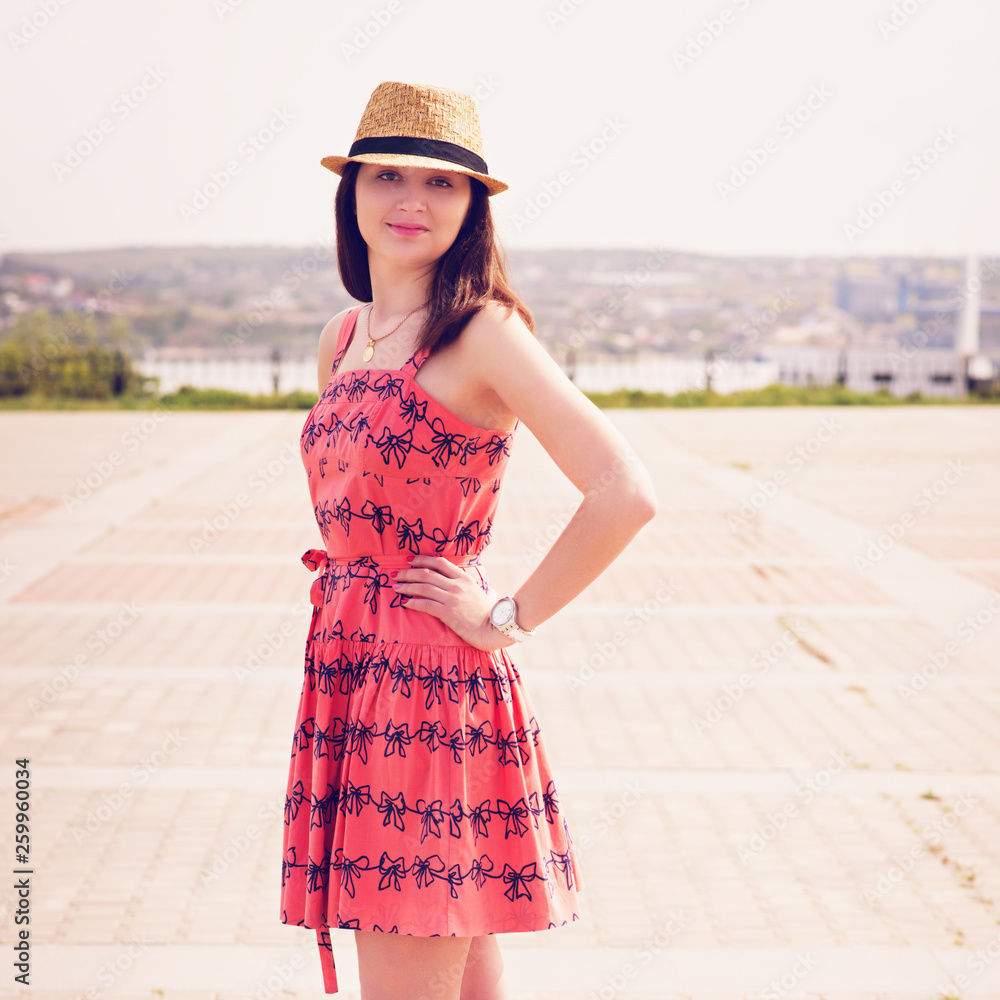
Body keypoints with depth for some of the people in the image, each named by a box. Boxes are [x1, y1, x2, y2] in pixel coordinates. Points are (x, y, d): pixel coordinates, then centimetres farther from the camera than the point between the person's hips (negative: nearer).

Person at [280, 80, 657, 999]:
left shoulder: (484, 331, -11)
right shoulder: (343, 337, 12)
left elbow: (626, 493, -20)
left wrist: (512, 616, -12)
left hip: (433, 682, -7)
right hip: (347, 671, 7)